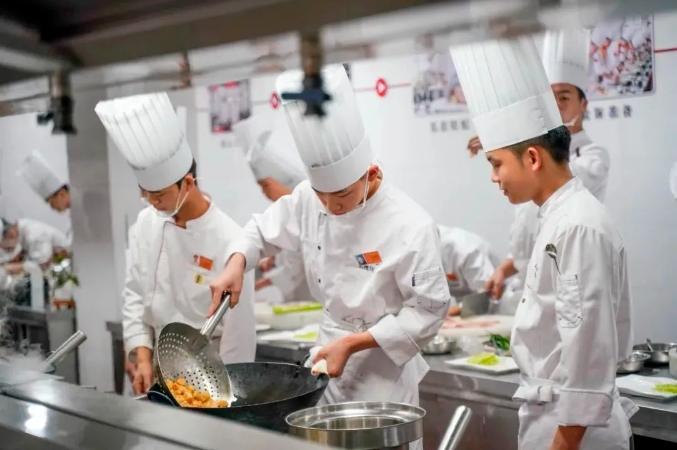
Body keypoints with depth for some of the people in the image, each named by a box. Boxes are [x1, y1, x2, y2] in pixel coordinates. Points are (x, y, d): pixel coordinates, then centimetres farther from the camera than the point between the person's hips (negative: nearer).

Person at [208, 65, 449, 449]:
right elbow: (263, 230, 10)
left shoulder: (410, 226, -24)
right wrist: (236, 264, -10)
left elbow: (428, 311, -18)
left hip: (383, 364, -5)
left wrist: (353, 343, -21)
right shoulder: (309, 200, -7)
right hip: (329, 346, 5)